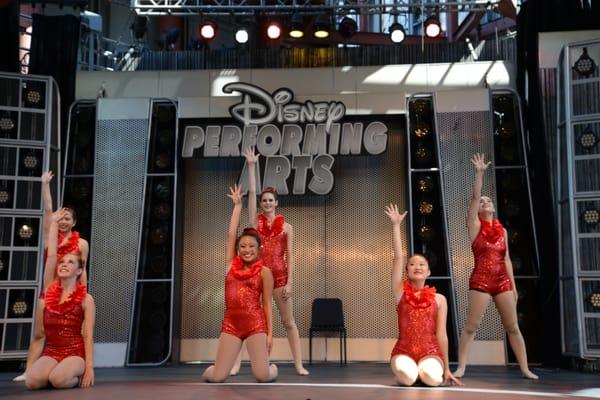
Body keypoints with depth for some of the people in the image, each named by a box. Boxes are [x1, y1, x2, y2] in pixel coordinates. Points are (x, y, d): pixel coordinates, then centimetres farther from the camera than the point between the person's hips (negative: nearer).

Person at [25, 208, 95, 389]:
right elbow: (51, 255, 4)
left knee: (58, 380, -33)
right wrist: (54, 222, 7)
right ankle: (54, 372, 5)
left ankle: (77, 376, 1)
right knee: (32, 381, -27)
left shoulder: (86, 299, -2)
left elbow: (88, 336, -5)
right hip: (51, 351, 3)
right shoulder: (50, 290, 8)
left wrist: (89, 367, -13)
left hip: (75, 352, -3)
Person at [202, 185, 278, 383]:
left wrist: (270, 333, -2)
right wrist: (237, 205, 14)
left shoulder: (264, 271, 2)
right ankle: (209, 369, 35)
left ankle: (272, 368, 30)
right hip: (231, 324, 2)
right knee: (217, 377, -3)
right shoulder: (231, 264, 9)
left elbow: (267, 304, 3)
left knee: (263, 377, -7)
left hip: (255, 324, -2)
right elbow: (231, 234, 8)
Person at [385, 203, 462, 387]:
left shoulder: (439, 299, 5)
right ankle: (407, 371, 5)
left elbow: (441, 334, 5)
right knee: (407, 376, -33)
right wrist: (396, 225, -5)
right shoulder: (401, 292, 3)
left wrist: (446, 368, 6)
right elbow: (398, 258, -4)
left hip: (431, 352, 1)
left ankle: (427, 371, 6)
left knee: (430, 377, -32)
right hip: (403, 351, 0)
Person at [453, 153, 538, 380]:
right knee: (471, 326, -4)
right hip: (480, 281, -4)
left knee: (513, 327, 6)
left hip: (503, 281, 4)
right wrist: (479, 173, -16)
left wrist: (513, 286, 11)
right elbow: (474, 197, -10)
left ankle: (525, 369, 14)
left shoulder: (502, 230, 11)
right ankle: (461, 367, 3)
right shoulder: (475, 226, 1)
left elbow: (506, 259, 13)